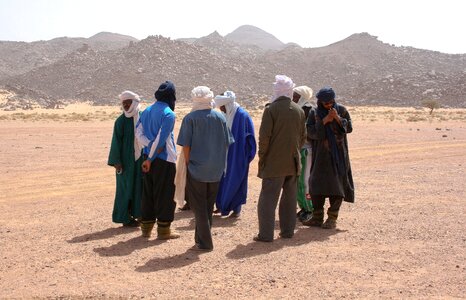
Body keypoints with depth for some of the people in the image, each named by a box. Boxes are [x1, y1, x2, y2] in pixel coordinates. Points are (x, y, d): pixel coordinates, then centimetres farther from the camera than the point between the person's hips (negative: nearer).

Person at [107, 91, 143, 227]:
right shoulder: (121, 121, -7)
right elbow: (116, 142, -8)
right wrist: (117, 162, -13)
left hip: (140, 158, 4)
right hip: (126, 160, -4)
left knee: (139, 186, 10)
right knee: (126, 187, 2)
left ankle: (137, 213, 22)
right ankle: (125, 217, 11)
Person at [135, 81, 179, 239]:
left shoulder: (147, 111, 9)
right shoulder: (168, 114, -13)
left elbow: (139, 132, 4)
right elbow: (161, 138, -17)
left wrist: (151, 146, -6)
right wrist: (150, 159, -12)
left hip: (149, 157, 7)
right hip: (165, 159, -7)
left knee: (148, 192, 13)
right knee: (165, 194, 2)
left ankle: (146, 227, 20)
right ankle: (163, 229, 8)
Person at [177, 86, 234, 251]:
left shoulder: (190, 118, -8)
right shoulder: (220, 117, 2)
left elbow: (186, 145, -10)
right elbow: (227, 143, 5)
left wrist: (188, 163, 2)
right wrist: (220, 163, 14)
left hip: (197, 169, -4)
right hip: (216, 170, 4)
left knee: (199, 206, 5)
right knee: (209, 205, 15)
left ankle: (204, 242, 7)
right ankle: (202, 238, 22)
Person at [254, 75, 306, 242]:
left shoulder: (271, 109, -12)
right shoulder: (299, 111, 6)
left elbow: (264, 136, -14)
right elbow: (303, 136, 12)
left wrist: (262, 157, -3)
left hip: (274, 162, -5)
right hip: (293, 163, 6)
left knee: (268, 198, 0)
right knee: (289, 198, 14)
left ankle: (266, 234, -1)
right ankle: (288, 231, 20)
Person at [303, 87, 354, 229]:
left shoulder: (341, 110, 1)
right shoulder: (314, 113, -1)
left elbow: (349, 128, -3)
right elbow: (310, 132, -9)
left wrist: (338, 118, -18)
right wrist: (324, 121, -19)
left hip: (338, 154, -1)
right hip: (321, 154, 1)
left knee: (336, 184, -1)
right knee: (317, 184, 2)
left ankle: (332, 218, 8)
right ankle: (317, 217, 12)